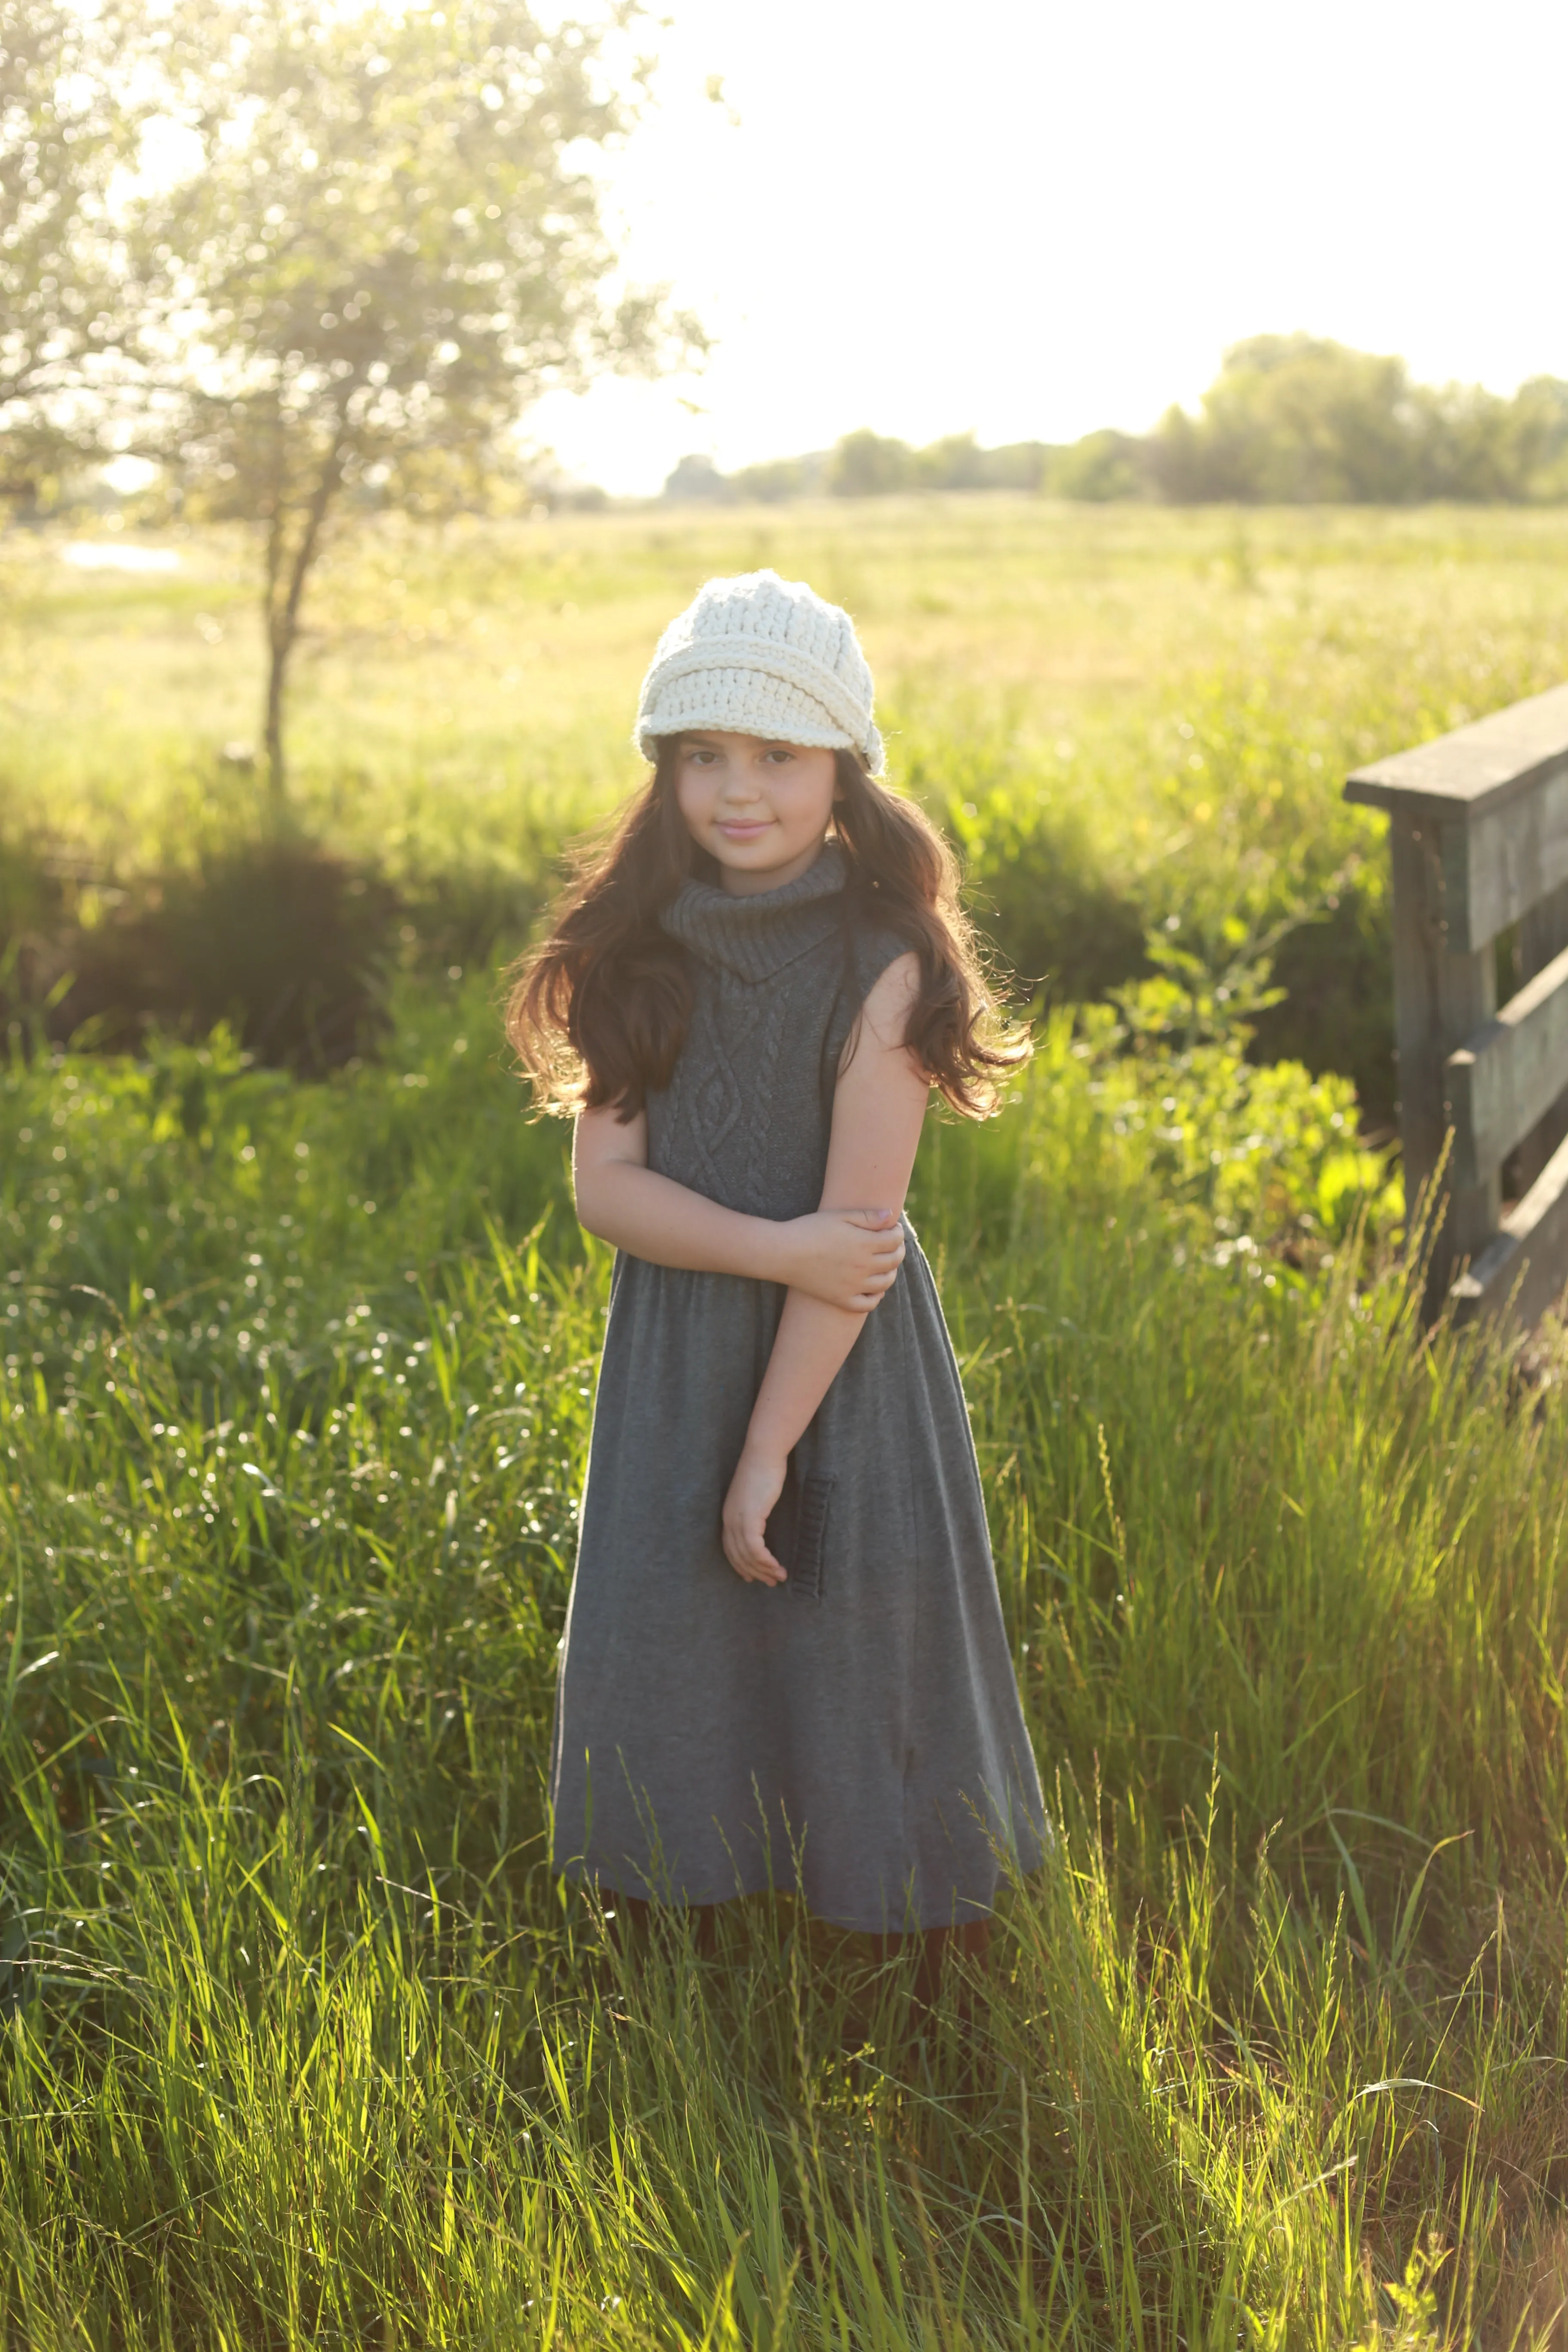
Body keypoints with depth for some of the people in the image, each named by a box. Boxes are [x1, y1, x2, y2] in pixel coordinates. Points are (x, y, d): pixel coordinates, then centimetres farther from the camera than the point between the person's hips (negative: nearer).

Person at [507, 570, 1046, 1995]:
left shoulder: (881, 967, -15)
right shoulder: (639, 951, -2)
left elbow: (856, 1232, -17)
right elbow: (605, 1184, -7)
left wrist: (770, 1450, -17)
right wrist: (776, 1246, -22)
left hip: (847, 1367, -4)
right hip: (673, 1357, 4)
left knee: (867, 1663, 6)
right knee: (669, 1662, 13)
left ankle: (943, 2016, 26)